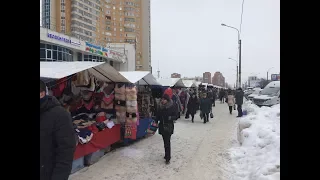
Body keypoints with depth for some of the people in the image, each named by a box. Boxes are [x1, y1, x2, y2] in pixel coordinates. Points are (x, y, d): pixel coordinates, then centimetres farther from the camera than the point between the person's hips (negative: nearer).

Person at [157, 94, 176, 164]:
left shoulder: (172, 106, -9)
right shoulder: (161, 106, 5)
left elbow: (175, 116, -7)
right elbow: (158, 115, 13)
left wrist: (171, 117, -26)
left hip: (169, 126, -5)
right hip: (162, 126, 5)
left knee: (167, 141, -9)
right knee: (165, 141, 14)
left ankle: (167, 158, -4)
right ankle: (167, 155, 29)